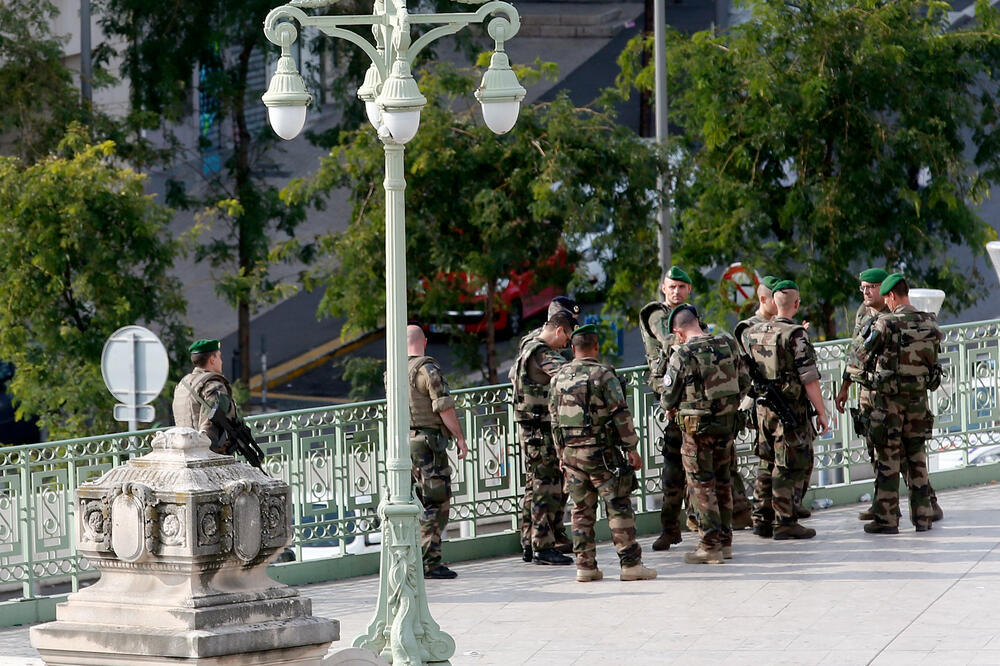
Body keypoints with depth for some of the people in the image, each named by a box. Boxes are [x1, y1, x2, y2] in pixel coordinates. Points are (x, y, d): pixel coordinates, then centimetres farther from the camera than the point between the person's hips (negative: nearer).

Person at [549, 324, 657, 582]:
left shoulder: (559, 377, 8)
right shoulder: (603, 374, -10)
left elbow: (554, 418, 14)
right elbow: (621, 415, -12)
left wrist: (561, 453, 21)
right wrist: (632, 449, -6)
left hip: (570, 452, 5)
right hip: (600, 452, -5)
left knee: (582, 510, 11)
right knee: (619, 507, -2)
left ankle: (585, 566, 10)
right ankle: (630, 564, -5)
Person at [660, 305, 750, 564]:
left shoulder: (682, 355, -15)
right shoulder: (727, 345, 1)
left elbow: (669, 399, -9)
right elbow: (744, 382, 9)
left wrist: (673, 406, 14)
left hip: (698, 426, -6)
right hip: (727, 423, 6)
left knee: (702, 485, 1)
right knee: (722, 482, 16)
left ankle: (710, 545, 0)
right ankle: (725, 541, 22)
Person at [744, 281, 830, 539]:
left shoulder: (755, 332, 7)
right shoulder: (795, 336, -14)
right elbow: (809, 378, -16)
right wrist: (821, 412, -11)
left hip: (764, 408, 7)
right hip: (791, 409, -7)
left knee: (767, 464, 15)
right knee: (789, 467, -2)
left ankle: (762, 520, 18)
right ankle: (785, 522, -1)